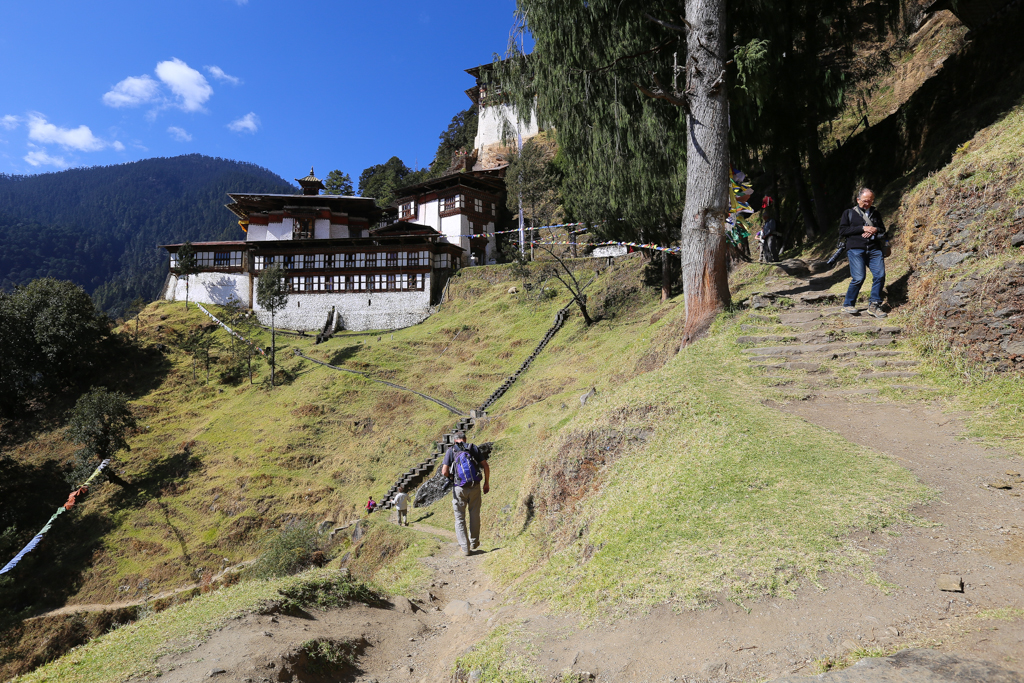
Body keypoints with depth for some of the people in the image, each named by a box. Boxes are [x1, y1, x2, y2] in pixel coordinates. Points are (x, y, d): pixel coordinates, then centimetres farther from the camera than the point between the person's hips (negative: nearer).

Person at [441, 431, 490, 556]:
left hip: (459, 489, -1)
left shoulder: (450, 450, 2)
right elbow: (486, 466, 2)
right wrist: (486, 483, 13)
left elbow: (444, 472, -7)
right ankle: (474, 542, 33)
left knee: (460, 519, 10)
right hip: (475, 487, 2)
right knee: (474, 515, 20)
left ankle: (465, 548, 7)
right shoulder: (474, 448, 6)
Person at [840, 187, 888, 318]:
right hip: (855, 249, -4)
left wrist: (875, 230, 3)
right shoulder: (849, 213, 11)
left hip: (874, 250, 4)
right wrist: (863, 228, -8)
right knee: (859, 277, -15)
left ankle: (874, 305, -3)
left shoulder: (875, 213, 24)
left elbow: (883, 229, 27)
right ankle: (848, 305, -1)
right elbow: (842, 230, 0)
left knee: (880, 275, -11)